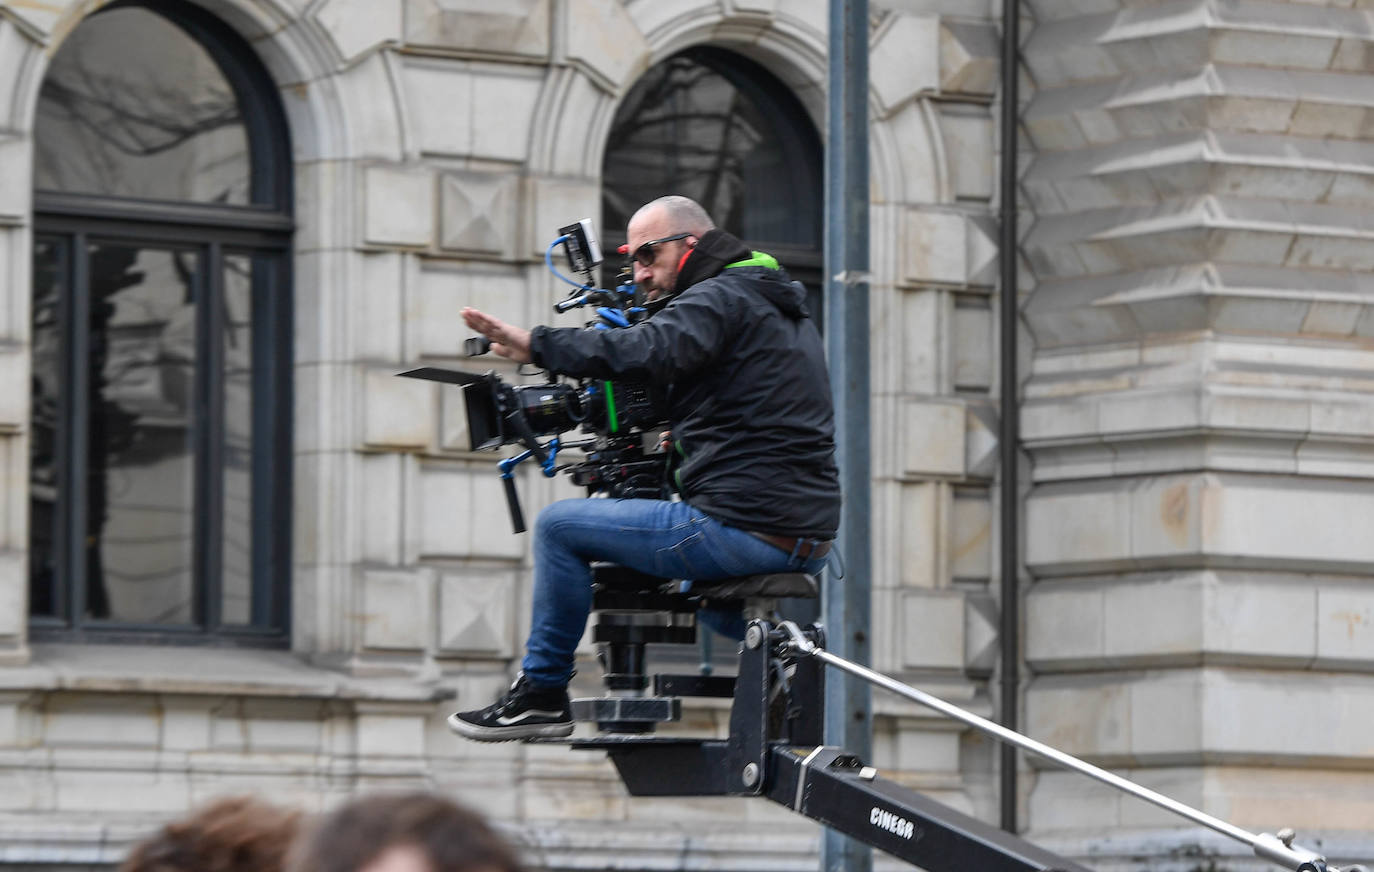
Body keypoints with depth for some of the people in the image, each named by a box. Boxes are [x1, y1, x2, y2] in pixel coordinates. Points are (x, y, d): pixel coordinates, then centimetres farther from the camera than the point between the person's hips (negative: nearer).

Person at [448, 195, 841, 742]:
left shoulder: (719, 299, -8)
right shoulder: (784, 307, 22)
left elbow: (643, 354, -26)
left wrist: (535, 346, -25)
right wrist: (682, 438, 23)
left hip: (746, 528, -10)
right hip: (811, 542, 10)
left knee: (559, 527, 0)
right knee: (692, 586, 40)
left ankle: (543, 692, 5)